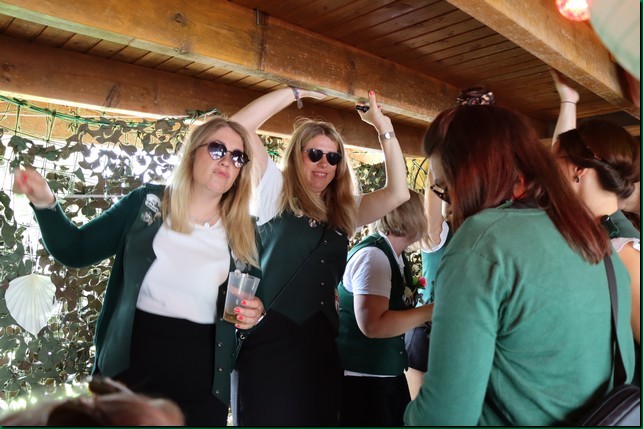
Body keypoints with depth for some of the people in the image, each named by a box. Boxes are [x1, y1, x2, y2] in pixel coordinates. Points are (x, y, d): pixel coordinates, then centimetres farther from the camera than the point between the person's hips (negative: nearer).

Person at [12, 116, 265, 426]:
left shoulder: (244, 234, 0)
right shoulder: (147, 202, -2)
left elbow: (253, 300, 9)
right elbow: (75, 251, 2)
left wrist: (254, 314, -12)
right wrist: (44, 203, -12)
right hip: (128, 371, 0)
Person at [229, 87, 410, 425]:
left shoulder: (344, 212, 13)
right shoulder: (275, 193, 2)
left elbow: (398, 192, 4)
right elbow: (240, 127, -6)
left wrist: (383, 127, 4)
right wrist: (297, 91, -3)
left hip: (319, 348, 5)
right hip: (267, 344, -5)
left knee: (318, 420, 15)